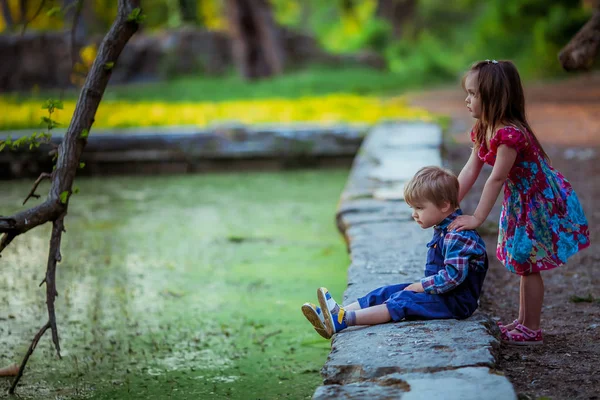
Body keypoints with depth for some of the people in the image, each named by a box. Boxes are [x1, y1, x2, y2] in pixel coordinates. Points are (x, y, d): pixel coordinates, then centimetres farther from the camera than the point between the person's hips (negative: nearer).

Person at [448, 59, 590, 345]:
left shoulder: (510, 134, -31)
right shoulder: (482, 131, 0)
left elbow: (496, 179, -28)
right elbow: (470, 171, 1)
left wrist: (477, 218, -22)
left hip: (542, 203, -9)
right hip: (521, 202, 9)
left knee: (528, 265, -1)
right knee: (524, 264, 18)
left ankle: (531, 331, 10)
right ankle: (523, 322, 31)